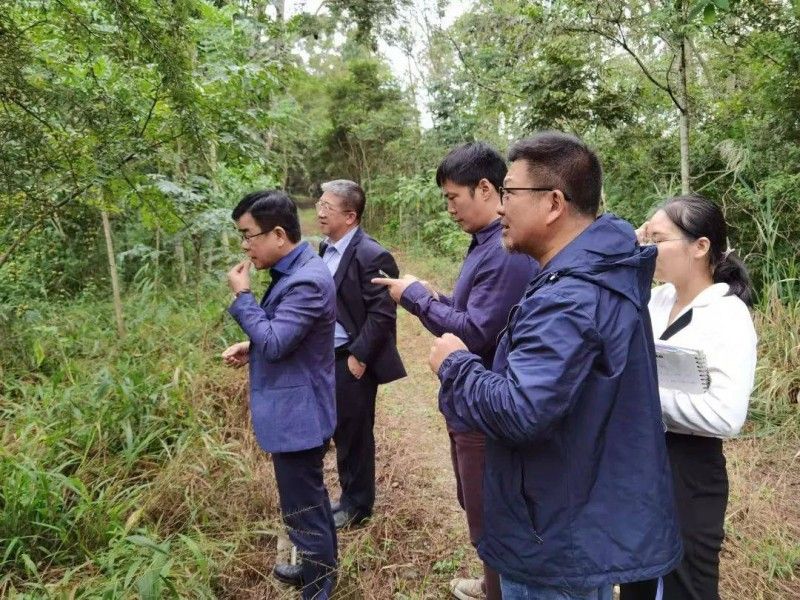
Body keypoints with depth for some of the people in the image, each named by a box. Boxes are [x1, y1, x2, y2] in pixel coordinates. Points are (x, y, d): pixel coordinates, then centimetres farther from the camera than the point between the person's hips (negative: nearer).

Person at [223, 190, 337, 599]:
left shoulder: (307, 280, -24)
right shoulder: (292, 272, 8)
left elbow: (275, 342, -27)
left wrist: (242, 295, -17)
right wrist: (251, 348, 3)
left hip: (297, 414, -10)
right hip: (293, 409, 10)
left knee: (302, 508, 4)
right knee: (310, 499, 25)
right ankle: (320, 567, 43)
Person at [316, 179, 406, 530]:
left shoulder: (371, 256, -18)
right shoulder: (325, 248, 8)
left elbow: (382, 314, -19)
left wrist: (359, 356, -18)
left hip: (353, 361, -8)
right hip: (327, 358, 8)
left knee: (356, 434, 6)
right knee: (341, 431, 19)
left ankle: (357, 504, 24)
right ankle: (350, 496, 35)